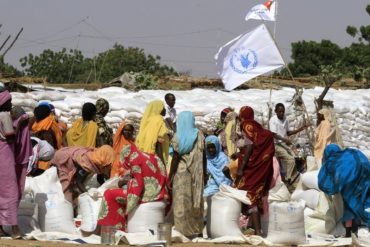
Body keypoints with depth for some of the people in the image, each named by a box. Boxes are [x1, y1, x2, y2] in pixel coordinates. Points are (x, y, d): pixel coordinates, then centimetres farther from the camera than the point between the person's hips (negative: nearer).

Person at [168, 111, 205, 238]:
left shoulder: (178, 137, -6)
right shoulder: (199, 135, 1)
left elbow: (175, 158, -8)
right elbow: (203, 157, 2)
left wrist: (170, 177, -2)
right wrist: (204, 174, 11)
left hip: (181, 172, -3)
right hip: (196, 174, 3)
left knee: (181, 201, 1)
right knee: (196, 198, 11)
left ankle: (183, 230, 0)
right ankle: (196, 229, 14)